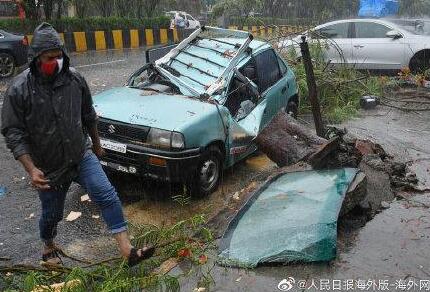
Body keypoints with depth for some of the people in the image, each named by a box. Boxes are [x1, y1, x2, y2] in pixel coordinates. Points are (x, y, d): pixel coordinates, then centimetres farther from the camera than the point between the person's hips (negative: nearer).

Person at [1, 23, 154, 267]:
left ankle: (128, 250, -11)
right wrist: (31, 169, -22)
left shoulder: (75, 79, -4)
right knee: (52, 214, 15)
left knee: (107, 194, -15)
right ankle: (49, 247, 48)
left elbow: (89, 116, 9)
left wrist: (97, 144, 18)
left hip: (82, 155, 2)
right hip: (49, 168, -1)